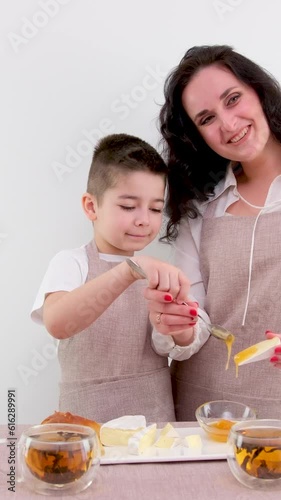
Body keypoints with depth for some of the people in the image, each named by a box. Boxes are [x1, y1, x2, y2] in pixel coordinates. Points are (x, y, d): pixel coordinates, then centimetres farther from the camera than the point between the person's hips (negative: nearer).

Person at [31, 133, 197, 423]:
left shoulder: (157, 271, 5)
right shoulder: (70, 263, -9)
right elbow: (57, 323, -30)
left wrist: (178, 327, -15)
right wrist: (129, 270, -40)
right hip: (89, 419, -3)